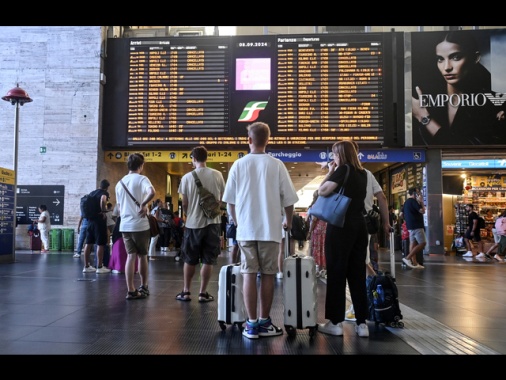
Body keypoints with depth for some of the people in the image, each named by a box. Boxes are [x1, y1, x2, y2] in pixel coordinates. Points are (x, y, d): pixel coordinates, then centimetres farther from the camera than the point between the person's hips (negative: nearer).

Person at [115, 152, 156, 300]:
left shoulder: (120, 183, 12)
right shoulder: (142, 179, -6)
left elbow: (119, 206, 18)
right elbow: (152, 192, -29)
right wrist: (143, 205, -19)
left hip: (124, 225, 5)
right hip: (140, 224, -5)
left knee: (131, 256, 6)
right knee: (142, 256, 10)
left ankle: (131, 290, 1)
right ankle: (143, 287, 23)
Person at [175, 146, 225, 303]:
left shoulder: (187, 177, -5)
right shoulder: (217, 175, -3)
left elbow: (184, 204, 2)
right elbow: (222, 200, 7)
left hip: (193, 223, 0)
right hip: (212, 222, 0)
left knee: (189, 260, 13)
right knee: (208, 260, 8)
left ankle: (186, 292, 20)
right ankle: (203, 293, 12)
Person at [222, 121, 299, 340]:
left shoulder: (239, 165, 0)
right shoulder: (276, 165, -4)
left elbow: (230, 200, 4)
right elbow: (288, 199, 0)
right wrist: (288, 222, 18)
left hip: (246, 229, 1)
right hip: (270, 229, -1)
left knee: (249, 275, 4)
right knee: (267, 275, 8)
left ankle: (251, 324, 6)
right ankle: (264, 322, 15)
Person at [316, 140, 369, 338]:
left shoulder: (343, 169, -8)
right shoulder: (362, 173, 14)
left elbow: (322, 191, -11)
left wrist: (330, 172, 1)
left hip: (340, 225, -7)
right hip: (359, 226, 7)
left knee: (336, 272, 0)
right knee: (357, 273, 8)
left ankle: (335, 322, 5)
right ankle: (362, 323, 10)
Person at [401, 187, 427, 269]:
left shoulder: (406, 202, 16)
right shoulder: (413, 201, -13)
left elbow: (402, 214, 21)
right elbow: (422, 211, -16)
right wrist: (421, 202, -6)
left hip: (410, 226, 10)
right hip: (416, 226, -10)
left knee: (413, 243, 7)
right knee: (422, 243, -9)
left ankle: (414, 263, 6)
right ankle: (407, 258, -15)